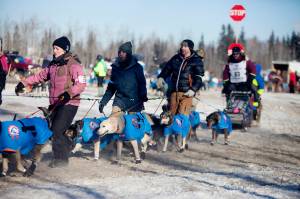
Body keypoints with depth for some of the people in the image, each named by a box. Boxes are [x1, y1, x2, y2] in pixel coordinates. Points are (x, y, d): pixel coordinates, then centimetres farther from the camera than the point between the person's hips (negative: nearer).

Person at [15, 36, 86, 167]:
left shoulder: (73, 64, -11)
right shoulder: (54, 65, 13)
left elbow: (81, 84, -19)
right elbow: (40, 76, 20)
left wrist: (69, 93, -34)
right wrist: (24, 83, 12)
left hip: (69, 103, -8)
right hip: (55, 103, 8)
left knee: (57, 130, -11)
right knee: (54, 129, 6)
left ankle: (61, 159, 0)